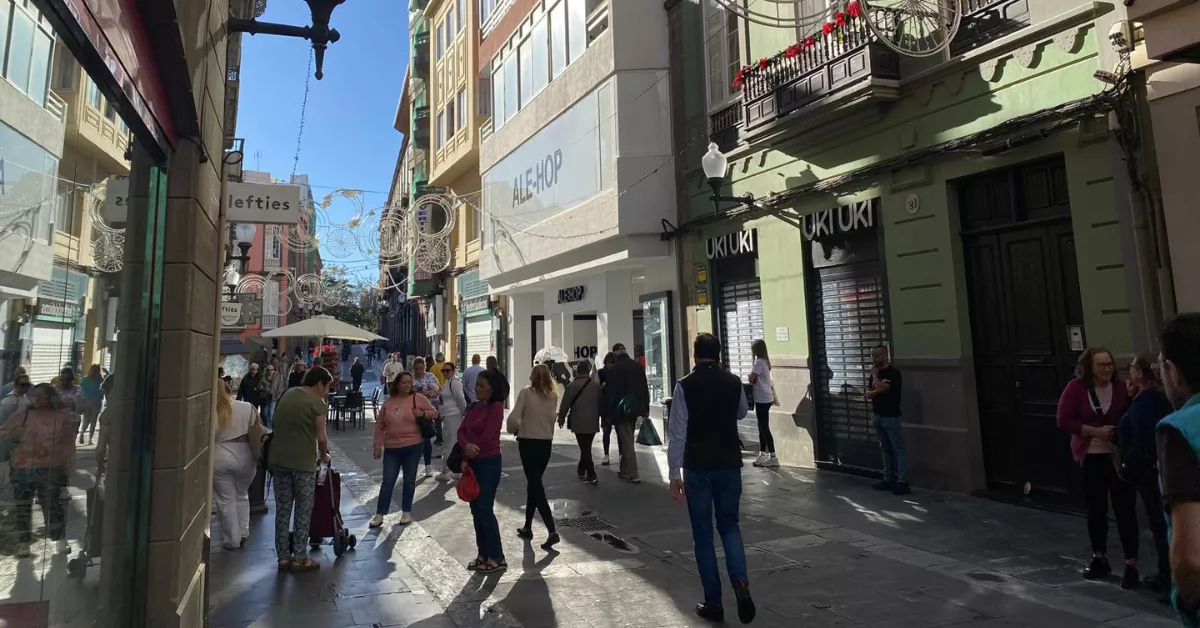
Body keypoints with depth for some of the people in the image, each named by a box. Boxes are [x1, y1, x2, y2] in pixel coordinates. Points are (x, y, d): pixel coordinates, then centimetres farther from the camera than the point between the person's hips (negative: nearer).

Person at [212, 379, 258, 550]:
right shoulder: (247, 408, -2)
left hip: (219, 458, -2)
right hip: (245, 457, 2)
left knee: (225, 499, 11)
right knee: (242, 495, 22)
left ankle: (232, 540, 18)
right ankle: (243, 533, 25)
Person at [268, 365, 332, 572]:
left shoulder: (288, 395, 12)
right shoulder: (316, 402, -10)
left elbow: (281, 427, 17)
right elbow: (320, 437, -11)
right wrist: (324, 455, 6)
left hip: (278, 459, 7)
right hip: (303, 461, -7)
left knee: (282, 509, 12)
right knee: (303, 511, 5)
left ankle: (283, 557, 20)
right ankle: (300, 558, 11)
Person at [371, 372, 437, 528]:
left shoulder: (418, 398, -2)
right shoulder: (388, 402, 6)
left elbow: (434, 412, 2)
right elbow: (379, 426, 9)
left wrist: (422, 413, -18)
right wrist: (378, 445, 5)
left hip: (412, 447, -2)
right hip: (391, 448, 2)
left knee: (409, 480, 8)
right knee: (388, 481, 4)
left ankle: (406, 512, 21)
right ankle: (380, 515, 10)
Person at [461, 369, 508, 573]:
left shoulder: (496, 407, -13)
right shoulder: (474, 407, 10)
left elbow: (486, 437, -18)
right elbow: (461, 431, 3)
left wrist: (466, 456, -6)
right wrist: (466, 446, -19)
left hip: (489, 463, -8)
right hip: (473, 463, 8)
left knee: (485, 509, -5)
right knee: (476, 509, 11)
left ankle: (497, 557, 6)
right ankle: (483, 554, 23)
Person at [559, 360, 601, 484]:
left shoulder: (572, 385, -7)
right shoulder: (597, 385, 7)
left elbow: (565, 404, -6)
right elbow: (601, 403, 13)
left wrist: (561, 418, 7)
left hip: (578, 422, -4)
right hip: (593, 422, 4)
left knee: (584, 448, -3)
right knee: (586, 447, 17)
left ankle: (591, 475, -9)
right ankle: (581, 470, 30)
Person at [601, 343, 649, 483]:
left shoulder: (614, 368, -13)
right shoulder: (638, 366, 7)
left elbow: (610, 392, -14)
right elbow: (645, 388, 10)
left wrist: (607, 412, -9)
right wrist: (645, 408, 14)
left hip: (621, 409, -6)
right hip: (635, 408, 7)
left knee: (626, 441, -2)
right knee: (627, 440, 18)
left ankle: (632, 474, -3)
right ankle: (625, 470, 26)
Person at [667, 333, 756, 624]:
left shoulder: (684, 386, -12)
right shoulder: (734, 382, -2)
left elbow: (677, 432, -12)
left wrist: (674, 473, -6)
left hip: (697, 468, -2)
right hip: (729, 465, 3)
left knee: (703, 533, 10)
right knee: (729, 525, 19)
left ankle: (713, 602, 16)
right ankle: (740, 582, -3)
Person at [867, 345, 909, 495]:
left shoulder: (893, 372, -12)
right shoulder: (876, 372, 12)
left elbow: (881, 388, -24)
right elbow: (868, 394, 11)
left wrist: (874, 374, -9)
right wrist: (877, 391, -11)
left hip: (890, 416, -8)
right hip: (876, 415, 8)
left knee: (899, 449, -2)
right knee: (885, 448, 13)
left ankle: (902, 482, -1)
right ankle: (888, 478, 19)